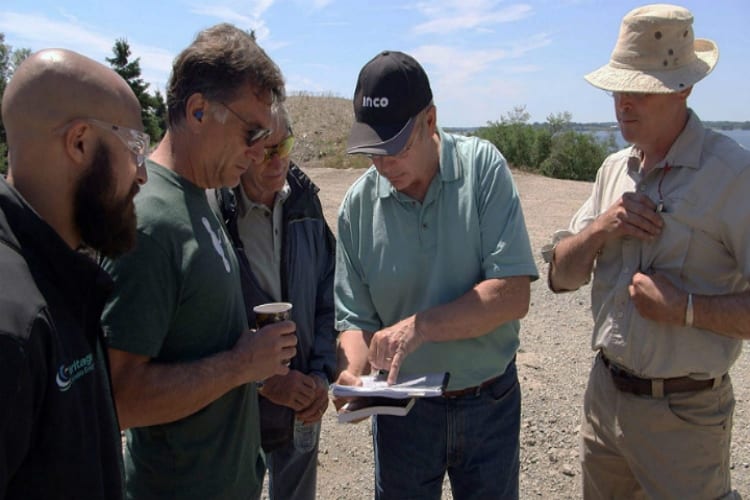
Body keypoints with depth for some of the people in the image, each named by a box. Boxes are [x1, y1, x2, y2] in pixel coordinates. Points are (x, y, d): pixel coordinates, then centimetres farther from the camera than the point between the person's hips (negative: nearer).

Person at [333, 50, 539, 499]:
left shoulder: (482, 167, -13)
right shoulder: (358, 204, -8)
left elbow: (513, 295, -19)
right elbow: (355, 318, -4)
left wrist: (420, 326, -27)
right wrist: (353, 371, -23)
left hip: (490, 402, 0)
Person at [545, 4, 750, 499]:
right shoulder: (614, 169, 5)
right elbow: (561, 276, 5)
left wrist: (686, 308, -24)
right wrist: (601, 227, -11)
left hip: (684, 414, -6)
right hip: (605, 395, 6)